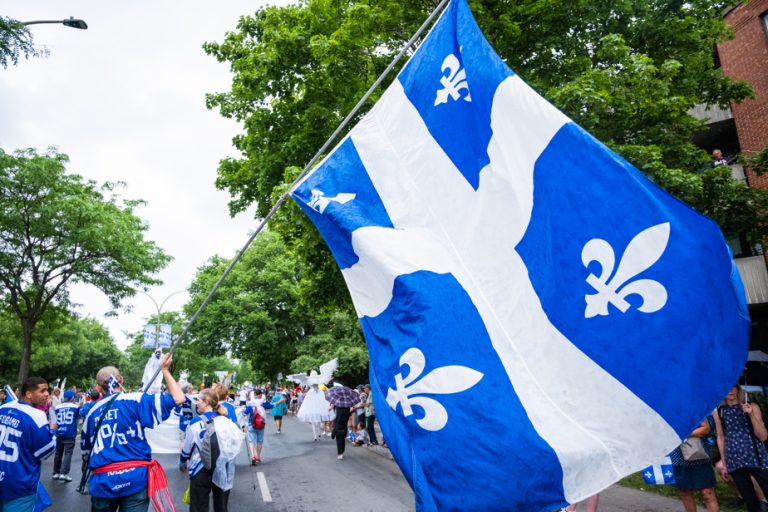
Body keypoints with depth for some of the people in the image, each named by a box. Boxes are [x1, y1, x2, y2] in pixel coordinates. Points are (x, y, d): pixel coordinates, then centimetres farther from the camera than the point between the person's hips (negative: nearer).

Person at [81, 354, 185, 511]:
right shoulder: (133, 400, -6)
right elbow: (178, 399, -12)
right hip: (135, 478, -4)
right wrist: (165, 370, 0)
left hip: (103, 481, 4)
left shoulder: (92, 412, 9)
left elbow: (85, 450, 21)